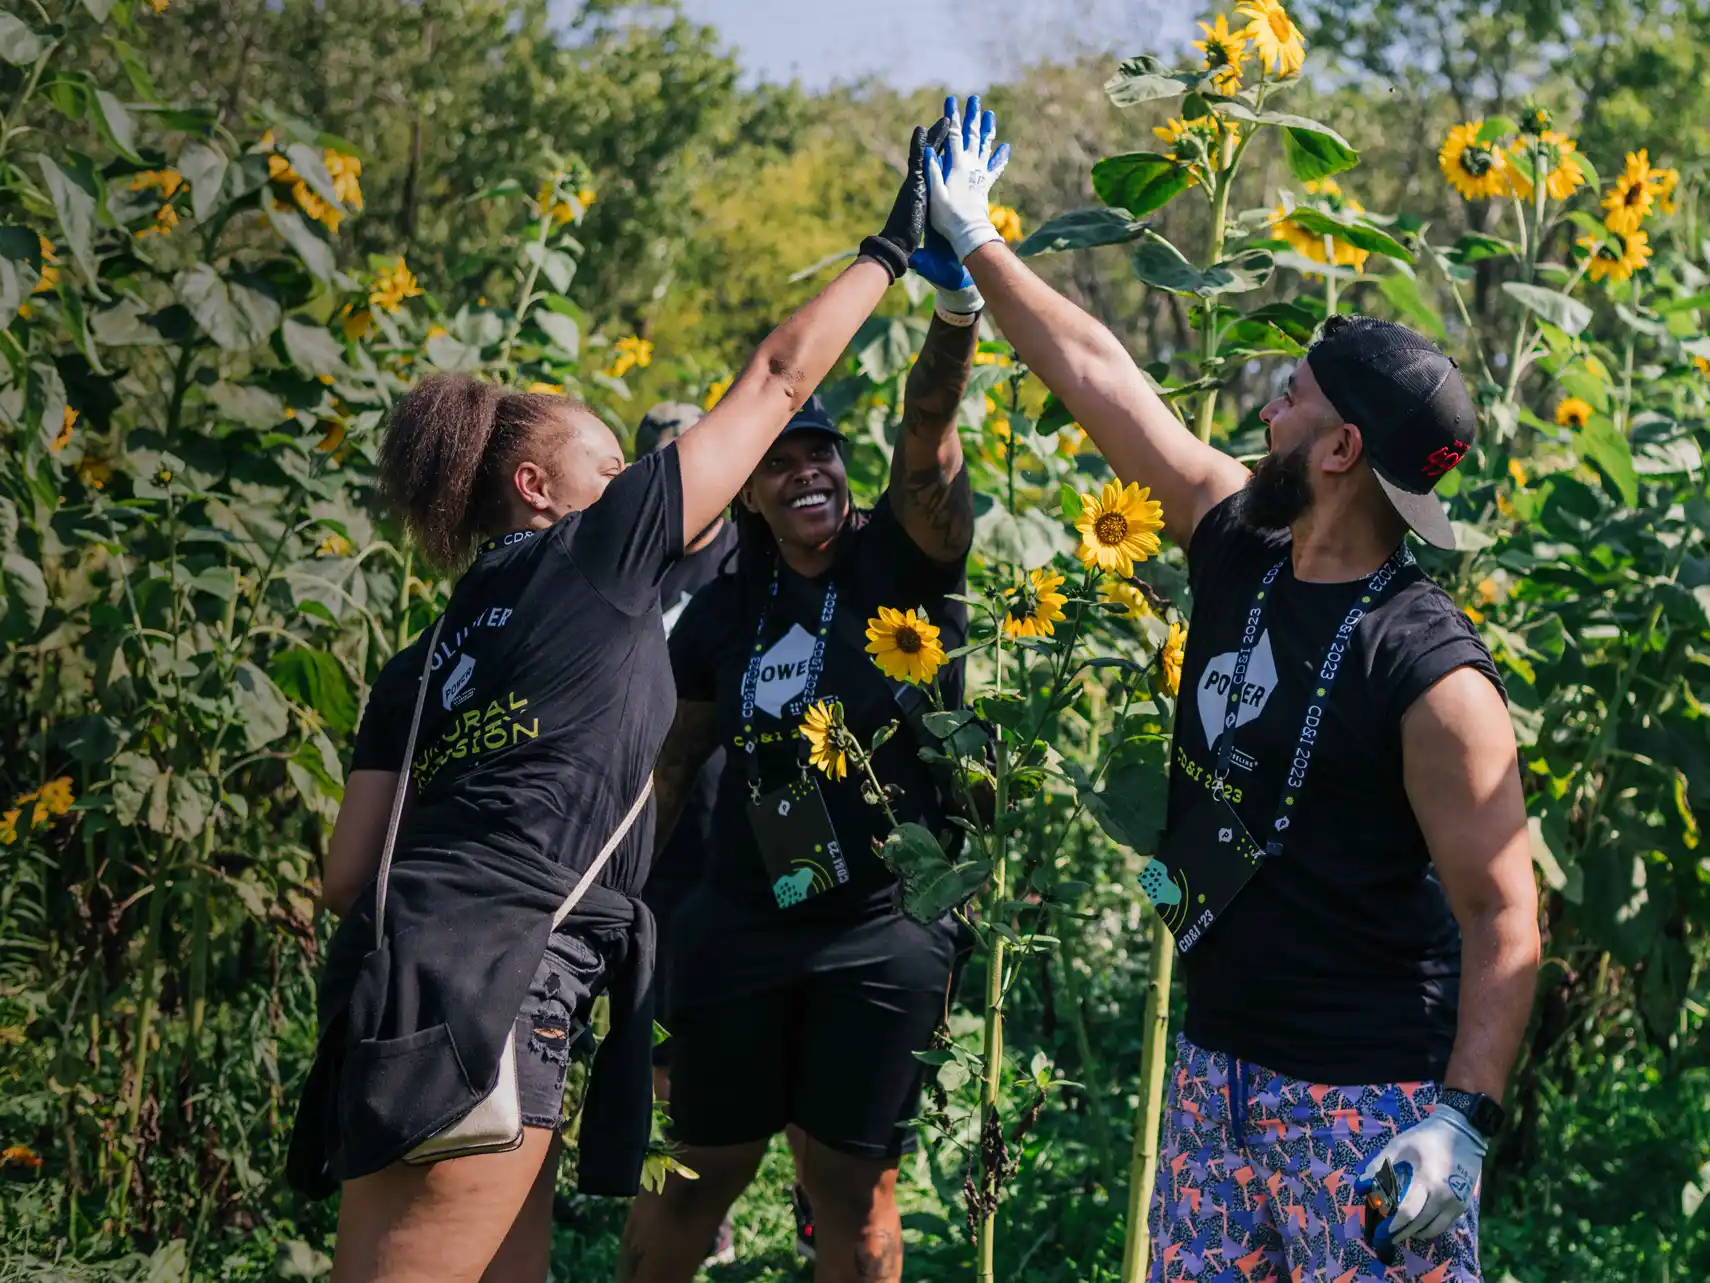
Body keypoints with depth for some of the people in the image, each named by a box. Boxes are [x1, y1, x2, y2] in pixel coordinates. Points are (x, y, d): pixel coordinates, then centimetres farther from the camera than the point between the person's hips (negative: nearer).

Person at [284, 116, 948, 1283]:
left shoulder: (427, 663, 23)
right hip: (488, 991, -9)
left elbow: (348, 874, 16)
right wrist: (891, 250, 23)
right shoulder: (594, 553, 6)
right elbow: (776, 382, 13)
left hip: (405, 966, 9)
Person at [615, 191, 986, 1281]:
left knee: (852, 1187, 5)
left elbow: (929, 429, -23)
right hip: (739, 931, 3)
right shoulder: (723, 613, 6)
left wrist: (957, 299, -40)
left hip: (885, 934, -3)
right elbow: (672, 761, 16)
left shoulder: (906, 561, -5)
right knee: (699, 1172, 10)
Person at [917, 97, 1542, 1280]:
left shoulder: (1431, 672, -19)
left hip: (1368, 1097, -8)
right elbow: (1099, 374, 11)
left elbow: (1503, 916, -17)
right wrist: (975, 246, 19)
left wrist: (1465, 1119, -24)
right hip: (1217, 1065, 8)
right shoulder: (1238, 546, 2)